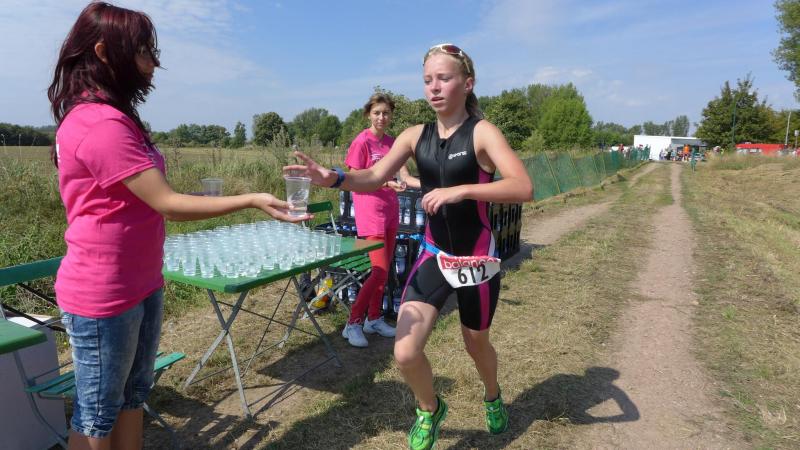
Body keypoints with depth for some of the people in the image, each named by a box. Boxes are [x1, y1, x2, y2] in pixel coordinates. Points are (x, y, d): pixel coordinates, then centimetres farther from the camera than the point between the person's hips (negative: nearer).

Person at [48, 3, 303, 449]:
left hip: (141, 286, 9)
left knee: (133, 396, 20)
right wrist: (251, 200, -22)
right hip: (103, 297, -9)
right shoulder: (100, 124, -22)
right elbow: (169, 204, -24)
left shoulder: (112, 119, 10)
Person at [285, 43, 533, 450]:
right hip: (433, 256, 3)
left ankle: (493, 397, 55)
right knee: (405, 354, -6)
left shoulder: (482, 132, -14)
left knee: (476, 344, 18)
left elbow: (523, 188, -26)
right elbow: (374, 177, -9)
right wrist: (334, 178, -29)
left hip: (476, 258, -3)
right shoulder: (416, 136, -1)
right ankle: (430, 410, 29)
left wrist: (459, 190, -37)